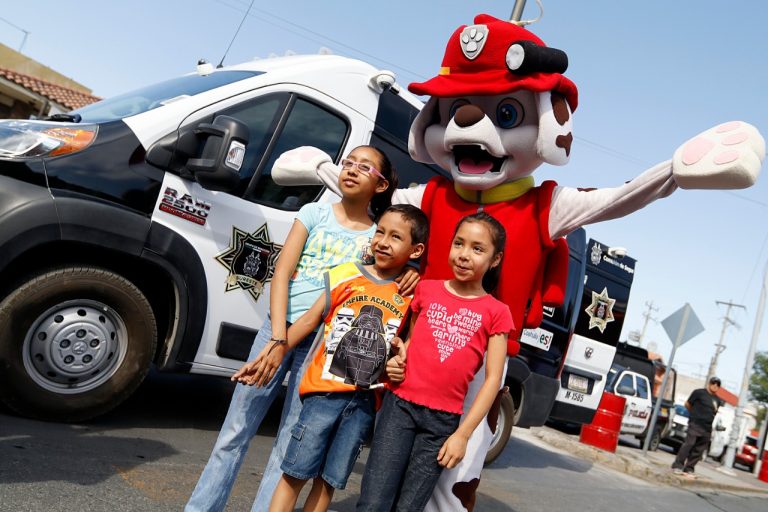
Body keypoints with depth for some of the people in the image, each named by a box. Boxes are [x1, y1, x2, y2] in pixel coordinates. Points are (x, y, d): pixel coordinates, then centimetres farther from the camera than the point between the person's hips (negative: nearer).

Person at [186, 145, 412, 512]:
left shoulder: (379, 235, 6)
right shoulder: (315, 212, 6)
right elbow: (282, 274, -2)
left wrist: (409, 276, -13)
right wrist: (278, 338, -12)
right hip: (280, 326, 1)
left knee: (289, 446, 2)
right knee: (236, 430, 7)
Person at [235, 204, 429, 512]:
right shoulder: (347, 275, -1)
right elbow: (310, 319, -1)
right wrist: (274, 354, -5)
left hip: (365, 400, 2)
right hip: (326, 389, -1)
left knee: (329, 480, 11)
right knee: (296, 472, 1)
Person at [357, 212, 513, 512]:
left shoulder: (496, 312, 0)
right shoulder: (426, 289, 7)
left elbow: (493, 380, -1)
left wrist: (462, 434, -5)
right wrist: (398, 357, -2)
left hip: (444, 420, -1)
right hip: (400, 405, 1)